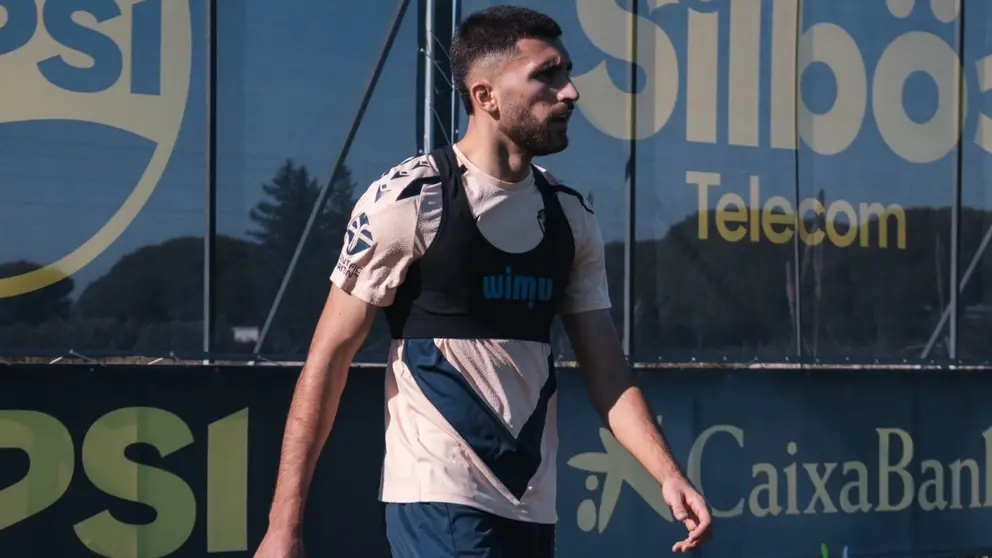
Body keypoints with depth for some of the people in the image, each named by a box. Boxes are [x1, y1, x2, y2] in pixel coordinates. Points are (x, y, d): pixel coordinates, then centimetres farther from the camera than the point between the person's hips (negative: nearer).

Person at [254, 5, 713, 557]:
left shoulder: (571, 216, 8)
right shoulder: (409, 199, -9)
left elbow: (606, 371, 10)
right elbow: (330, 356, -8)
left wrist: (668, 475, -6)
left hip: (534, 507, 6)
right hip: (440, 499, -6)